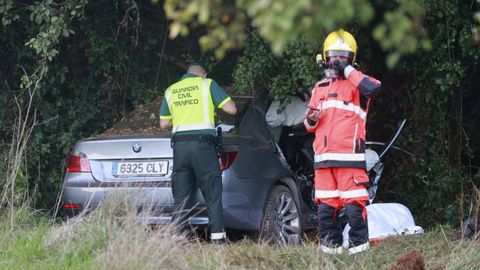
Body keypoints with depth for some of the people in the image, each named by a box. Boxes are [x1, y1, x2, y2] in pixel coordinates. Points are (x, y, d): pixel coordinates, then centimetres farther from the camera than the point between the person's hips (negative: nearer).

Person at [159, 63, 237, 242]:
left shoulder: (170, 91, 19)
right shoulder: (207, 84, 7)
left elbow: (163, 124, 19)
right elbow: (231, 109, 0)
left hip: (179, 145, 4)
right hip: (203, 142, -3)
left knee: (181, 198, 5)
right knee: (213, 195, -3)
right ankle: (217, 236, -12)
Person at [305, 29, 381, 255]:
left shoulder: (356, 82, 5)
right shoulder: (320, 87, 22)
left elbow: (373, 88, -21)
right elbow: (310, 124, 26)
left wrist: (347, 70, -11)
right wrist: (311, 120, 1)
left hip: (349, 156, -5)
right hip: (323, 156, 5)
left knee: (353, 204, -10)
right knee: (325, 206, 5)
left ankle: (359, 245, -3)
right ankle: (331, 245, 13)